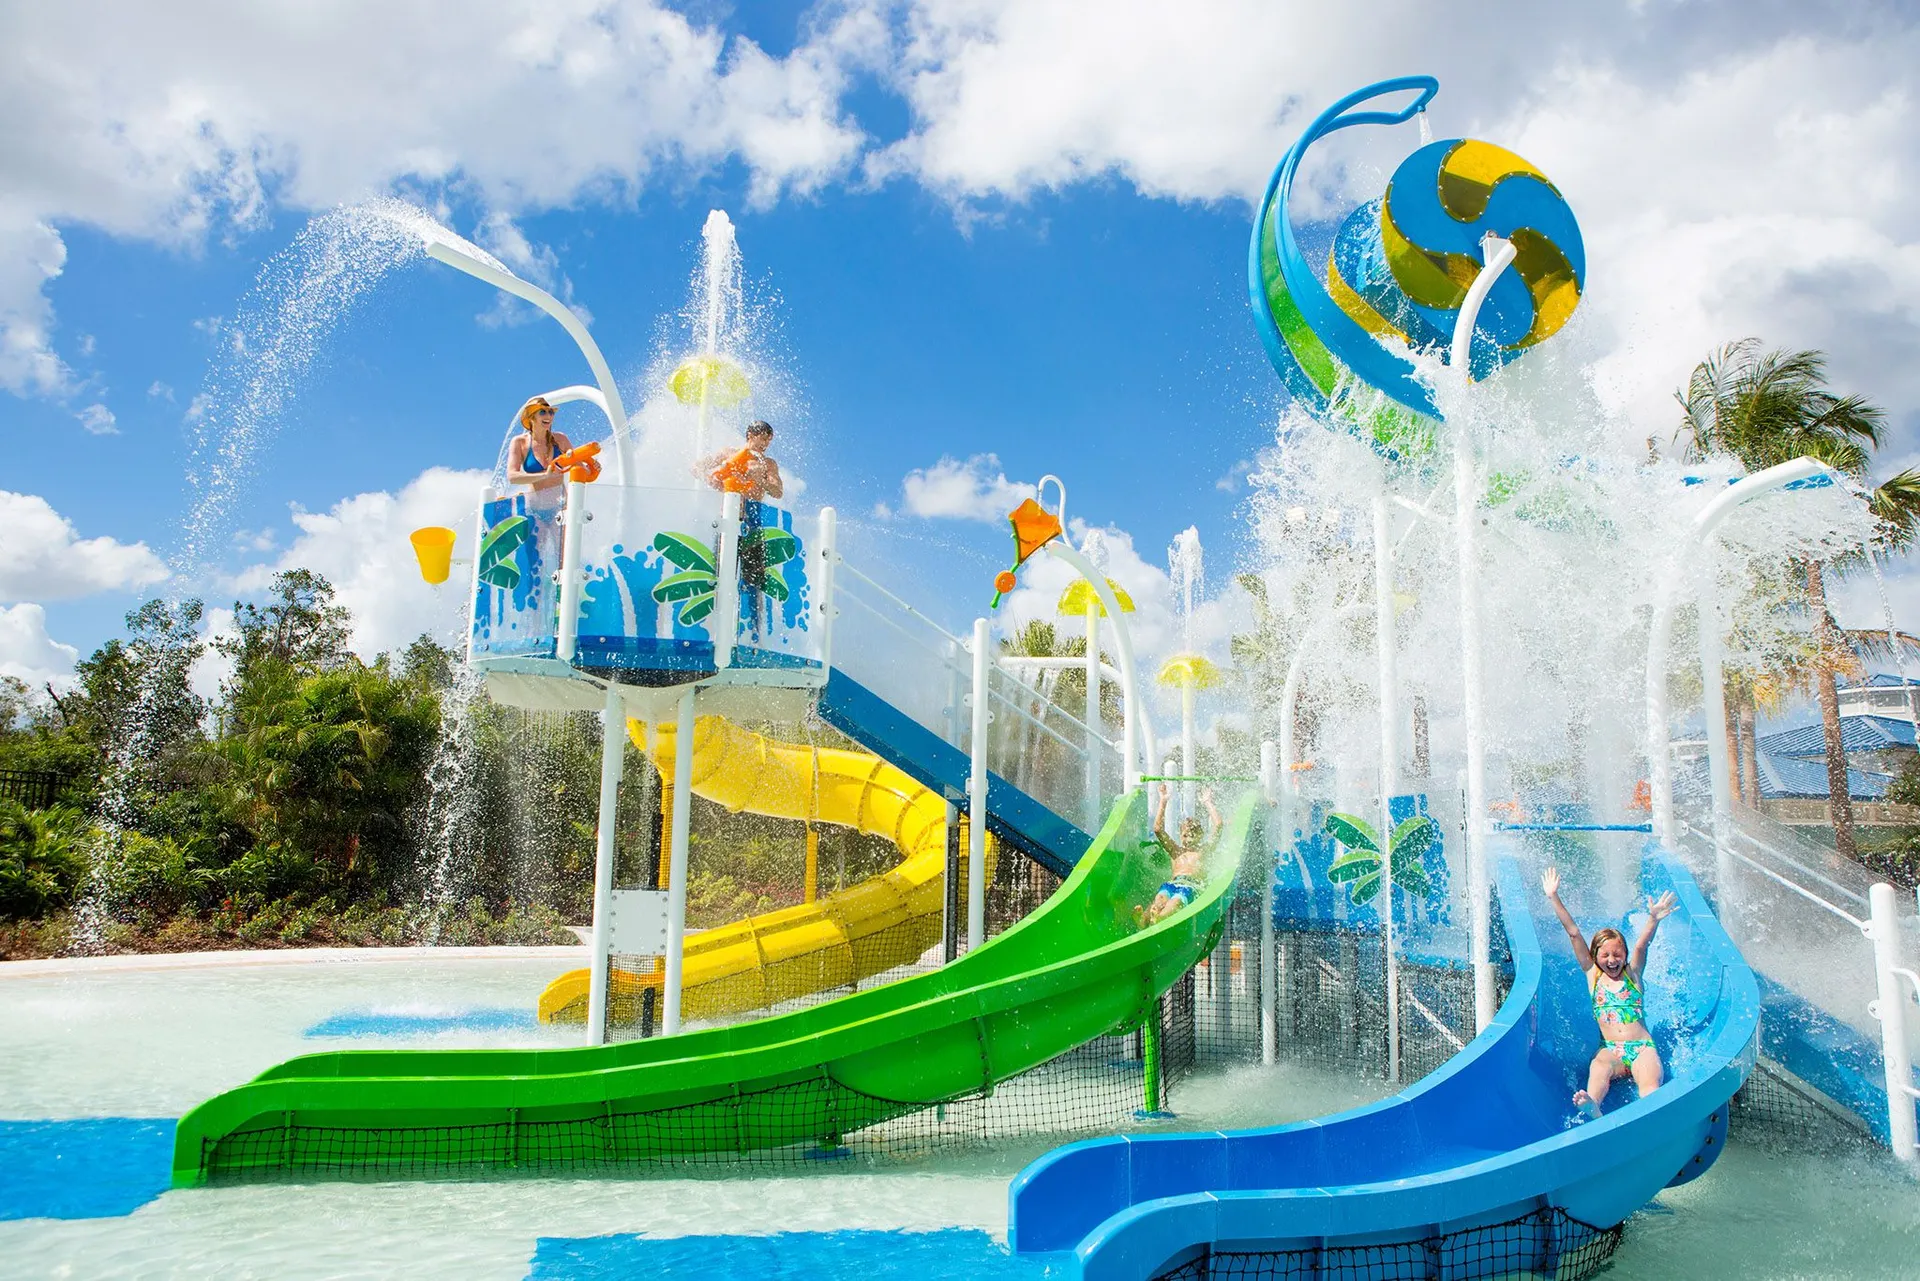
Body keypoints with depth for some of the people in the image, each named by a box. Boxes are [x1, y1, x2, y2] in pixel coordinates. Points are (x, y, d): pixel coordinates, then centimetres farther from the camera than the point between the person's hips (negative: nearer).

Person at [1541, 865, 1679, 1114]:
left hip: (1643, 1047, 1)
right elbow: (1573, 933, 11)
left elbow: (1641, 946, -3)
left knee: (1651, 1084, -32)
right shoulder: (1593, 975, 17)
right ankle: (1592, 1108, -64)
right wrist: (1554, 898, 7)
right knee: (1599, 1068, -35)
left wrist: (1653, 920, -22)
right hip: (1610, 1050, -1)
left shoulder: (1632, 974, 16)